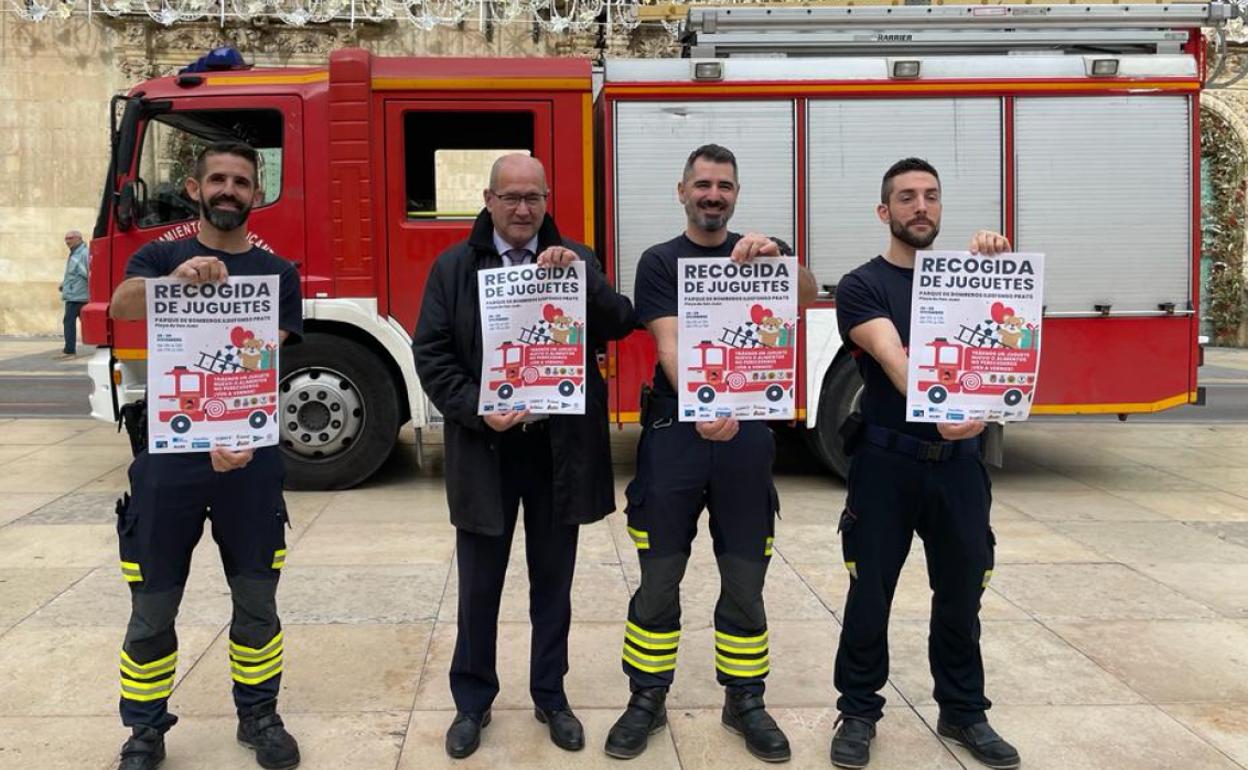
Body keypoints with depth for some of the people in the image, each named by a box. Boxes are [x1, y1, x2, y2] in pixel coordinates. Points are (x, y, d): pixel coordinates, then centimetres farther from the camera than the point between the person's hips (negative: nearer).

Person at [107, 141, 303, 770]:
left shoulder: (276, 273, 4)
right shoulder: (160, 257, 4)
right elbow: (121, 306, -19)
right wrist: (177, 278, -41)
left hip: (250, 460, 0)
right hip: (168, 456, 0)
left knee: (256, 601, 11)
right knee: (152, 608, 8)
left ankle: (258, 715, 29)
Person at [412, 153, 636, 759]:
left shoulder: (576, 258, 5)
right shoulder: (454, 266, 2)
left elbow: (621, 325, -6)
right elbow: (430, 352, -3)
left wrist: (581, 276, -21)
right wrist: (476, 411, -15)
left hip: (560, 449, 1)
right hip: (484, 448, -1)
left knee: (553, 581, 13)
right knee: (479, 585, 9)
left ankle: (550, 696, 29)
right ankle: (473, 701, 26)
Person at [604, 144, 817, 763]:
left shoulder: (757, 253, 9)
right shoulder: (660, 261, 2)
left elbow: (811, 296, -8)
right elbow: (670, 346, -13)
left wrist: (777, 258, -28)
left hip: (747, 434, 2)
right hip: (675, 433, -2)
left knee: (745, 581, 9)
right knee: (659, 579, 5)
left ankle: (744, 701, 23)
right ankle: (648, 699, 19)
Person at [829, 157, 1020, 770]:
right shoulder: (861, 287, -4)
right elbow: (893, 358, -21)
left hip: (959, 460, 4)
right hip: (887, 461, -3)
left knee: (961, 593, 13)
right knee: (871, 593, 5)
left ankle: (963, 712, 29)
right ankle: (859, 711, 21)